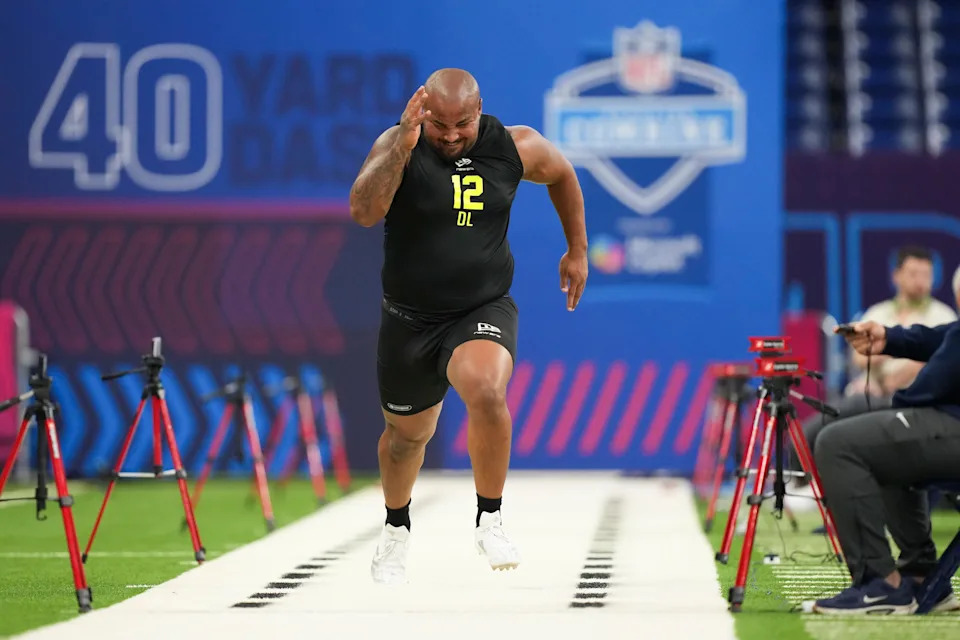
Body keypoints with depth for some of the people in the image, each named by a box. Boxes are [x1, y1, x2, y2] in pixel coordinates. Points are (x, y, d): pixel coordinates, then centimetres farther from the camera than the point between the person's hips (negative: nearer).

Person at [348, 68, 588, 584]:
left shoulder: (515, 148, -7)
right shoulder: (398, 145, -14)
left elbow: (562, 174, 16)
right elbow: (363, 212, -31)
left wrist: (577, 249, 20)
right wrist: (403, 147, -39)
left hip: (484, 309, -1)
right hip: (409, 319, 1)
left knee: (486, 391, -32)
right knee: (407, 433, 17)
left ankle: (489, 521, -14)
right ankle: (396, 529, 48)